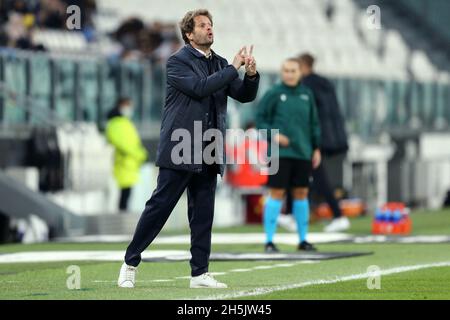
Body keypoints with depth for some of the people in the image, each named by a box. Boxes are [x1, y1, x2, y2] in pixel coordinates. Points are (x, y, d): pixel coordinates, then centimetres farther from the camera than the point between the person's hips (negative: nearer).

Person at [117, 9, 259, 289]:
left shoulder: (220, 64, 13)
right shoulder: (178, 62, -5)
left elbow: (245, 96, 10)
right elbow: (199, 87, -20)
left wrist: (251, 74, -10)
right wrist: (233, 68, -16)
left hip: (208, 154, 6)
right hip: (180, 150, -6)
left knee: (203, 213, 6)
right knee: (159, 206, -3)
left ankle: (200, 273, 11)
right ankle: (130, 263, 6)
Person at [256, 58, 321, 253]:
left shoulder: (307, 95, 11)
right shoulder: (273, 94, -2)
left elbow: (314, 123, 17)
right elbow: (260, 118, 0)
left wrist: (316, 148, 14)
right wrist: (272, 135, -15)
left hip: (303, 153, 5)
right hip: (280, 153, -5)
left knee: (301, 193, 9)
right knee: (276, 193, -5)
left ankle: (303, 239, 18)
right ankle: (269, 241, -2)